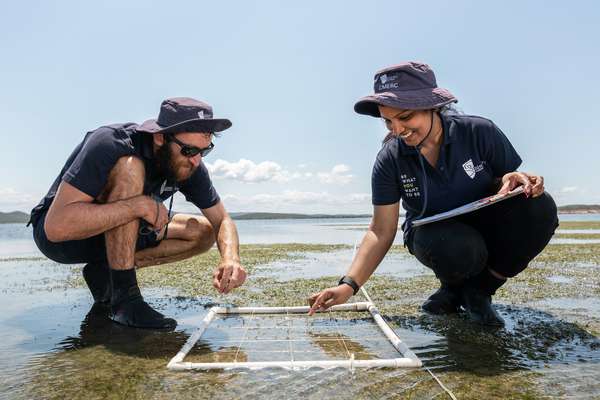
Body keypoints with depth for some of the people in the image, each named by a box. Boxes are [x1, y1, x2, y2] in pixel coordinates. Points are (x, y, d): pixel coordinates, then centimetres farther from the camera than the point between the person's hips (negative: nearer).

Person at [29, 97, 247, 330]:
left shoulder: (188, 164, -13)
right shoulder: (109, 144, -30)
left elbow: (222, 221, -7)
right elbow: (56, 225, -38)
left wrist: (230, 258, -27)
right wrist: (141, 204, -39)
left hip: (117, 236, 6)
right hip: (58, 238, -6)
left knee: (203, 233, -8)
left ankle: (105, 272, -6)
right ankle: (125, 298, -27)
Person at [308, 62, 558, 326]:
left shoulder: (480, 132, -17)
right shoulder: (390, 159, -16)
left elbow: (505, 183, -2)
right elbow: (381, 231, -16)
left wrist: (512, 180, -28)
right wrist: (349, 285, -27)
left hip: (486, 226, 2)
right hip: (431, 233, -2)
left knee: (539, 207, -27)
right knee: (457, 249, -37)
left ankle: (477, 291, -6)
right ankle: (452, 287, 2)